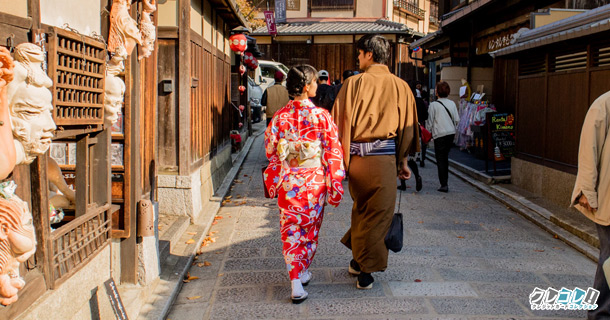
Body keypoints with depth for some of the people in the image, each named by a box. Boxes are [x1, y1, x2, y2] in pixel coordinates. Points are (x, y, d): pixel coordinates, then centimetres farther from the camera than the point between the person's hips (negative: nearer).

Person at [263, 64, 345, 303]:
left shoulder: (280, 117, -5)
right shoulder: (321, 116, -11)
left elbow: (270, 150, 3)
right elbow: (333, 152, -8)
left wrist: (275, 179, 19)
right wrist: (334, 185, 0)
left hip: (287, 183, 1)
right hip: (314, 183, -1)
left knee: (291, 232, 9)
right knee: (310, 229, 18)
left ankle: (296, 282, 1)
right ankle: (304, 272, 33)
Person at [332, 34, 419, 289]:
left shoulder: (354, 83, -1)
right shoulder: (400, 86, 4)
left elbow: (342, 123, -3)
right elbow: (407, 127, 8)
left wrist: (340, 160, 3)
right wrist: (403, 161, 17)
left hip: (356, 156, 1)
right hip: (384, 158, -1)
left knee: (361, 209, 19)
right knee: (378, 214, 8)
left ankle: (358, 260, 27)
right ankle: (366, 270, 13)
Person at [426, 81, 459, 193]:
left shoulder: (433, 105, -8)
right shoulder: (452, 103, 6)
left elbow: (430, 122, -5)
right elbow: (457, 119, 7)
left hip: (439, 134, -5)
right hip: (451, 133, 5)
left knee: (440, 159, -1)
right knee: (445, 157, 18)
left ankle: (444, 184, -5)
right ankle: (445, 181, 23)